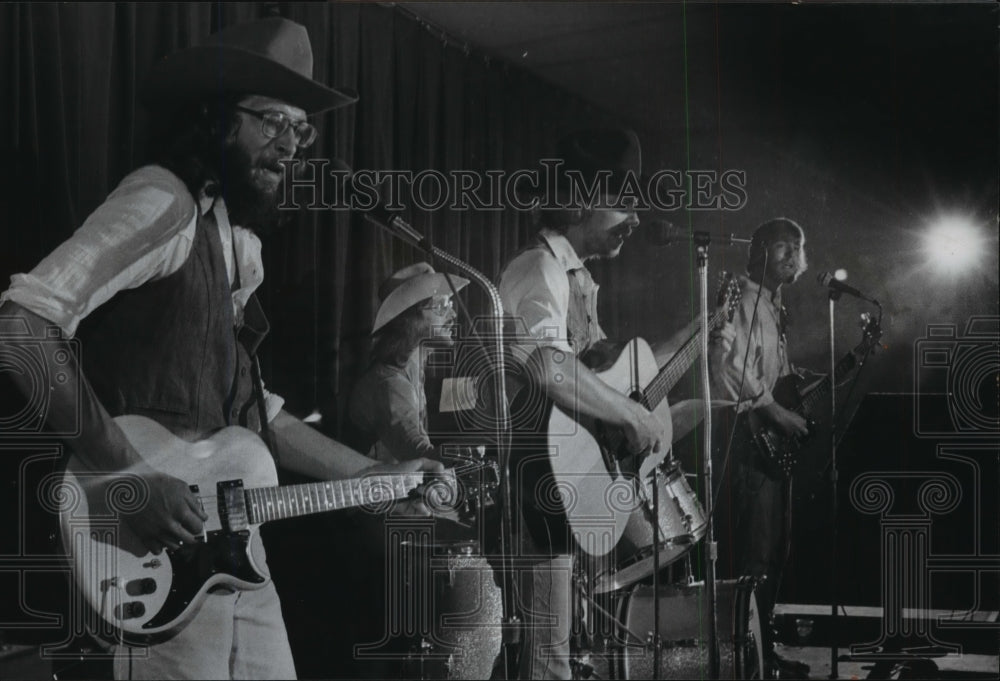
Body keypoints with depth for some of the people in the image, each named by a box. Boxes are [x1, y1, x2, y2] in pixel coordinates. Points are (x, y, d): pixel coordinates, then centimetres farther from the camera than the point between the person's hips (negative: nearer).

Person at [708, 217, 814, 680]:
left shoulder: (773, 308, 22)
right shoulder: (741, 298, -8)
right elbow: (730, 362, -22)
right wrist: (775, 411, -18)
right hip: (744, 435, -10)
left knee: (772, 552, 12)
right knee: (752, 552, -11)